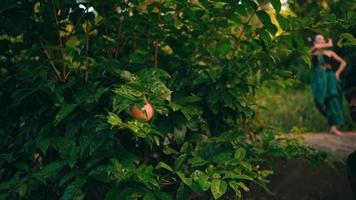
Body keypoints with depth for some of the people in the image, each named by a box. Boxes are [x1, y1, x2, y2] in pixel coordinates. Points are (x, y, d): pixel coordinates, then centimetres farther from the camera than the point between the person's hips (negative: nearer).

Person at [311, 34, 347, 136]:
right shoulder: (313, 52, 11)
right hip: (319, 78, -2)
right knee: (321, 101, -18)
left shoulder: (330, 53, 17)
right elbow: (316, 47, -14)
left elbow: (343, 62, 20)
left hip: (330, 77, 2)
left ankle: (334, 127, -10)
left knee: (333, 100, -9)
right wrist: (328, 45, -1)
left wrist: (337, 73, 6)